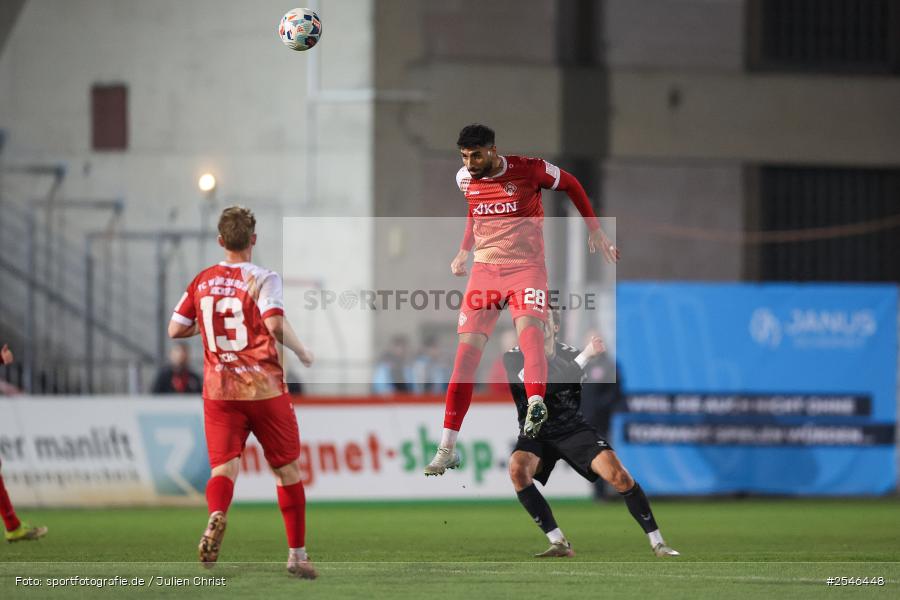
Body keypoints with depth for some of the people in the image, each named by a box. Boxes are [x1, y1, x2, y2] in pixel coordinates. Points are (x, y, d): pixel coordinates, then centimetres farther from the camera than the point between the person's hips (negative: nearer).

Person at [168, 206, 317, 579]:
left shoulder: (202, 281, 6)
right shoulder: (263, 279, -7)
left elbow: (175, 330, 9)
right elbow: (275, 324, -23)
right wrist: (303, 353, -7)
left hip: (219, 391, 2)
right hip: (265, 390, -2)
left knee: (224, 466, -5)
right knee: (287, 470, 12)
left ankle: (216, 518, -38)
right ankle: (297, 554, 16)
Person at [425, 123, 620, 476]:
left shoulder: (527, 169, -9)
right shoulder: (465, 179, 4)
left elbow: (571, 185, 8)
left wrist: (594, 230, 10)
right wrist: (465, 250, 26)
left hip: (526, 268, -4)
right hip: (485, 268, 4)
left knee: (528, 328, -33)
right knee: (467, 351, -5)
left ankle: (535, 404, -57)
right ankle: (447, 450, 0)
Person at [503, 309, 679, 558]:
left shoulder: (568, 353, 1)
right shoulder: (514, 358, -4)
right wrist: (585, 356, -28)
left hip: (574, 429, 1)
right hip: (536, 436, -1)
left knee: (618, 474, -21)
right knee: (517, 468, -33)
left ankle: (657, 543, -7)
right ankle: (559, 544, -29)